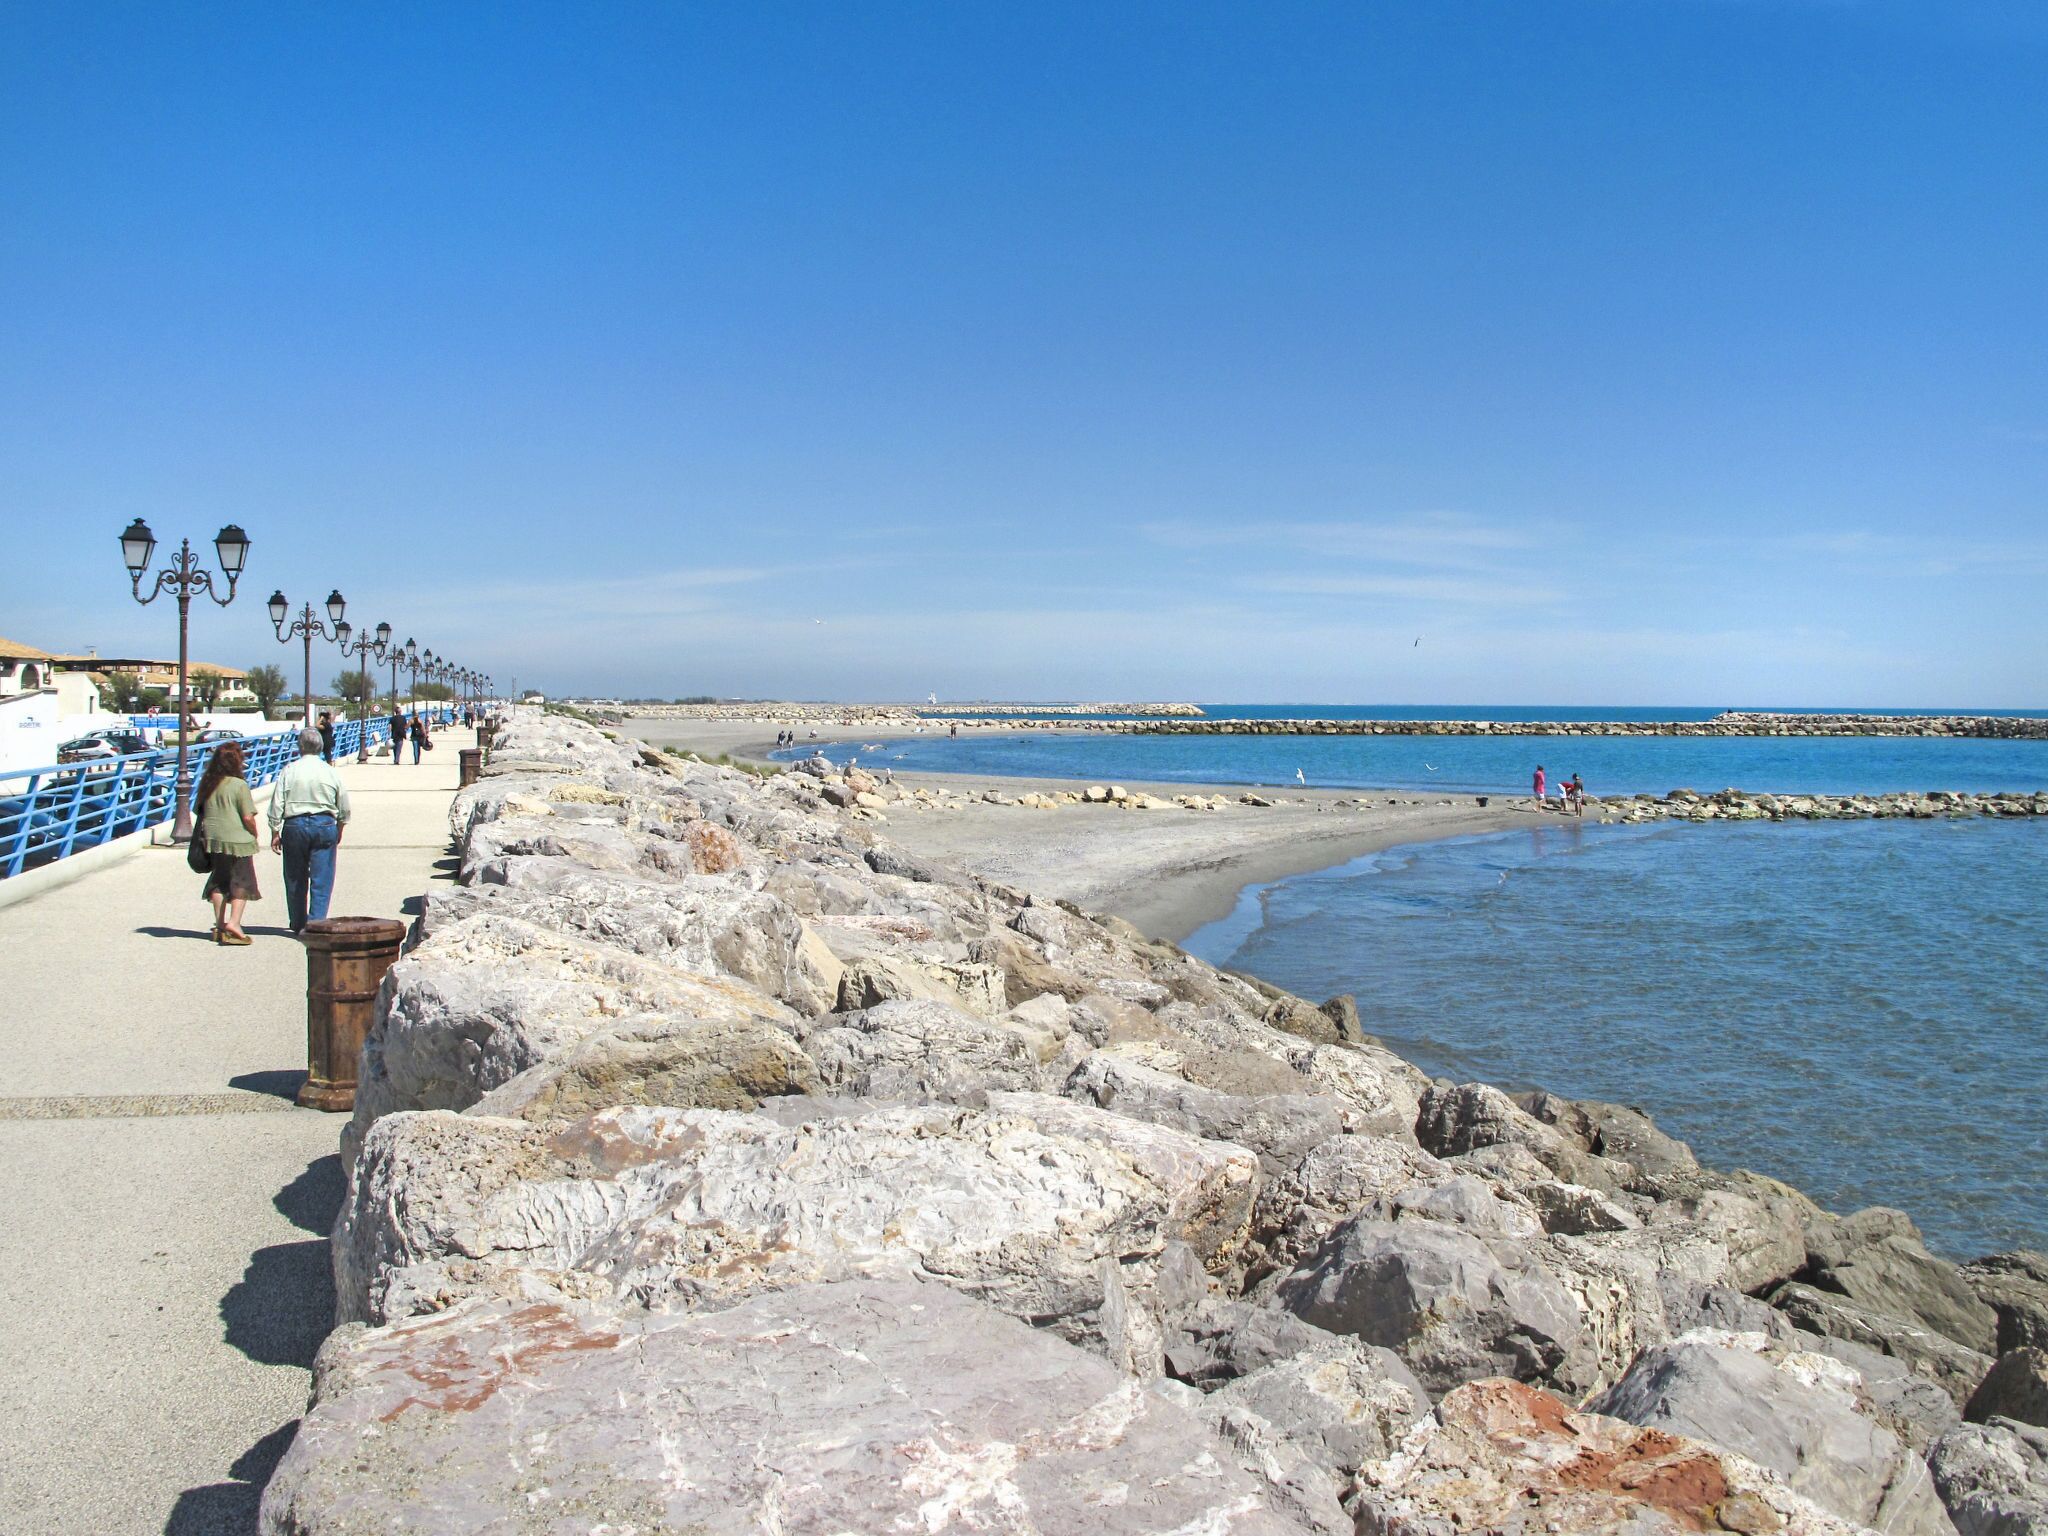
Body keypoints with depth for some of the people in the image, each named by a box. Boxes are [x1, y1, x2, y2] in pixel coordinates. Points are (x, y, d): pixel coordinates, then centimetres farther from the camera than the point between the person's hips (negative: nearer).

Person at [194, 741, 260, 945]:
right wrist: (254, 834, 2)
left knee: (219, 881, 15)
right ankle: (234, 922, -10)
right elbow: (248, 817, -15)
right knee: (242, 881, 2)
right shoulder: (239, 785, -13)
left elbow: (198, 811, 13)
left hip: (212, 839, 6)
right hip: (237, 840, -6)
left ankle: (220, 925, 17)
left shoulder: (206, 784, 5)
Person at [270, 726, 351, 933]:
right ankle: (316, 923, -6)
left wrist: (275, 833, 5)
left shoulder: (289, 771, -3)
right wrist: (339, 830, 20)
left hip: (294, 825, 1)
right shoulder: (331, 772, -1)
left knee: (295, 879, 14)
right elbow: (344, 807, 6)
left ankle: (298, 924, 23)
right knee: (321, 880, 1)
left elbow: (277, 805, -3)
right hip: (325, 825, 0)